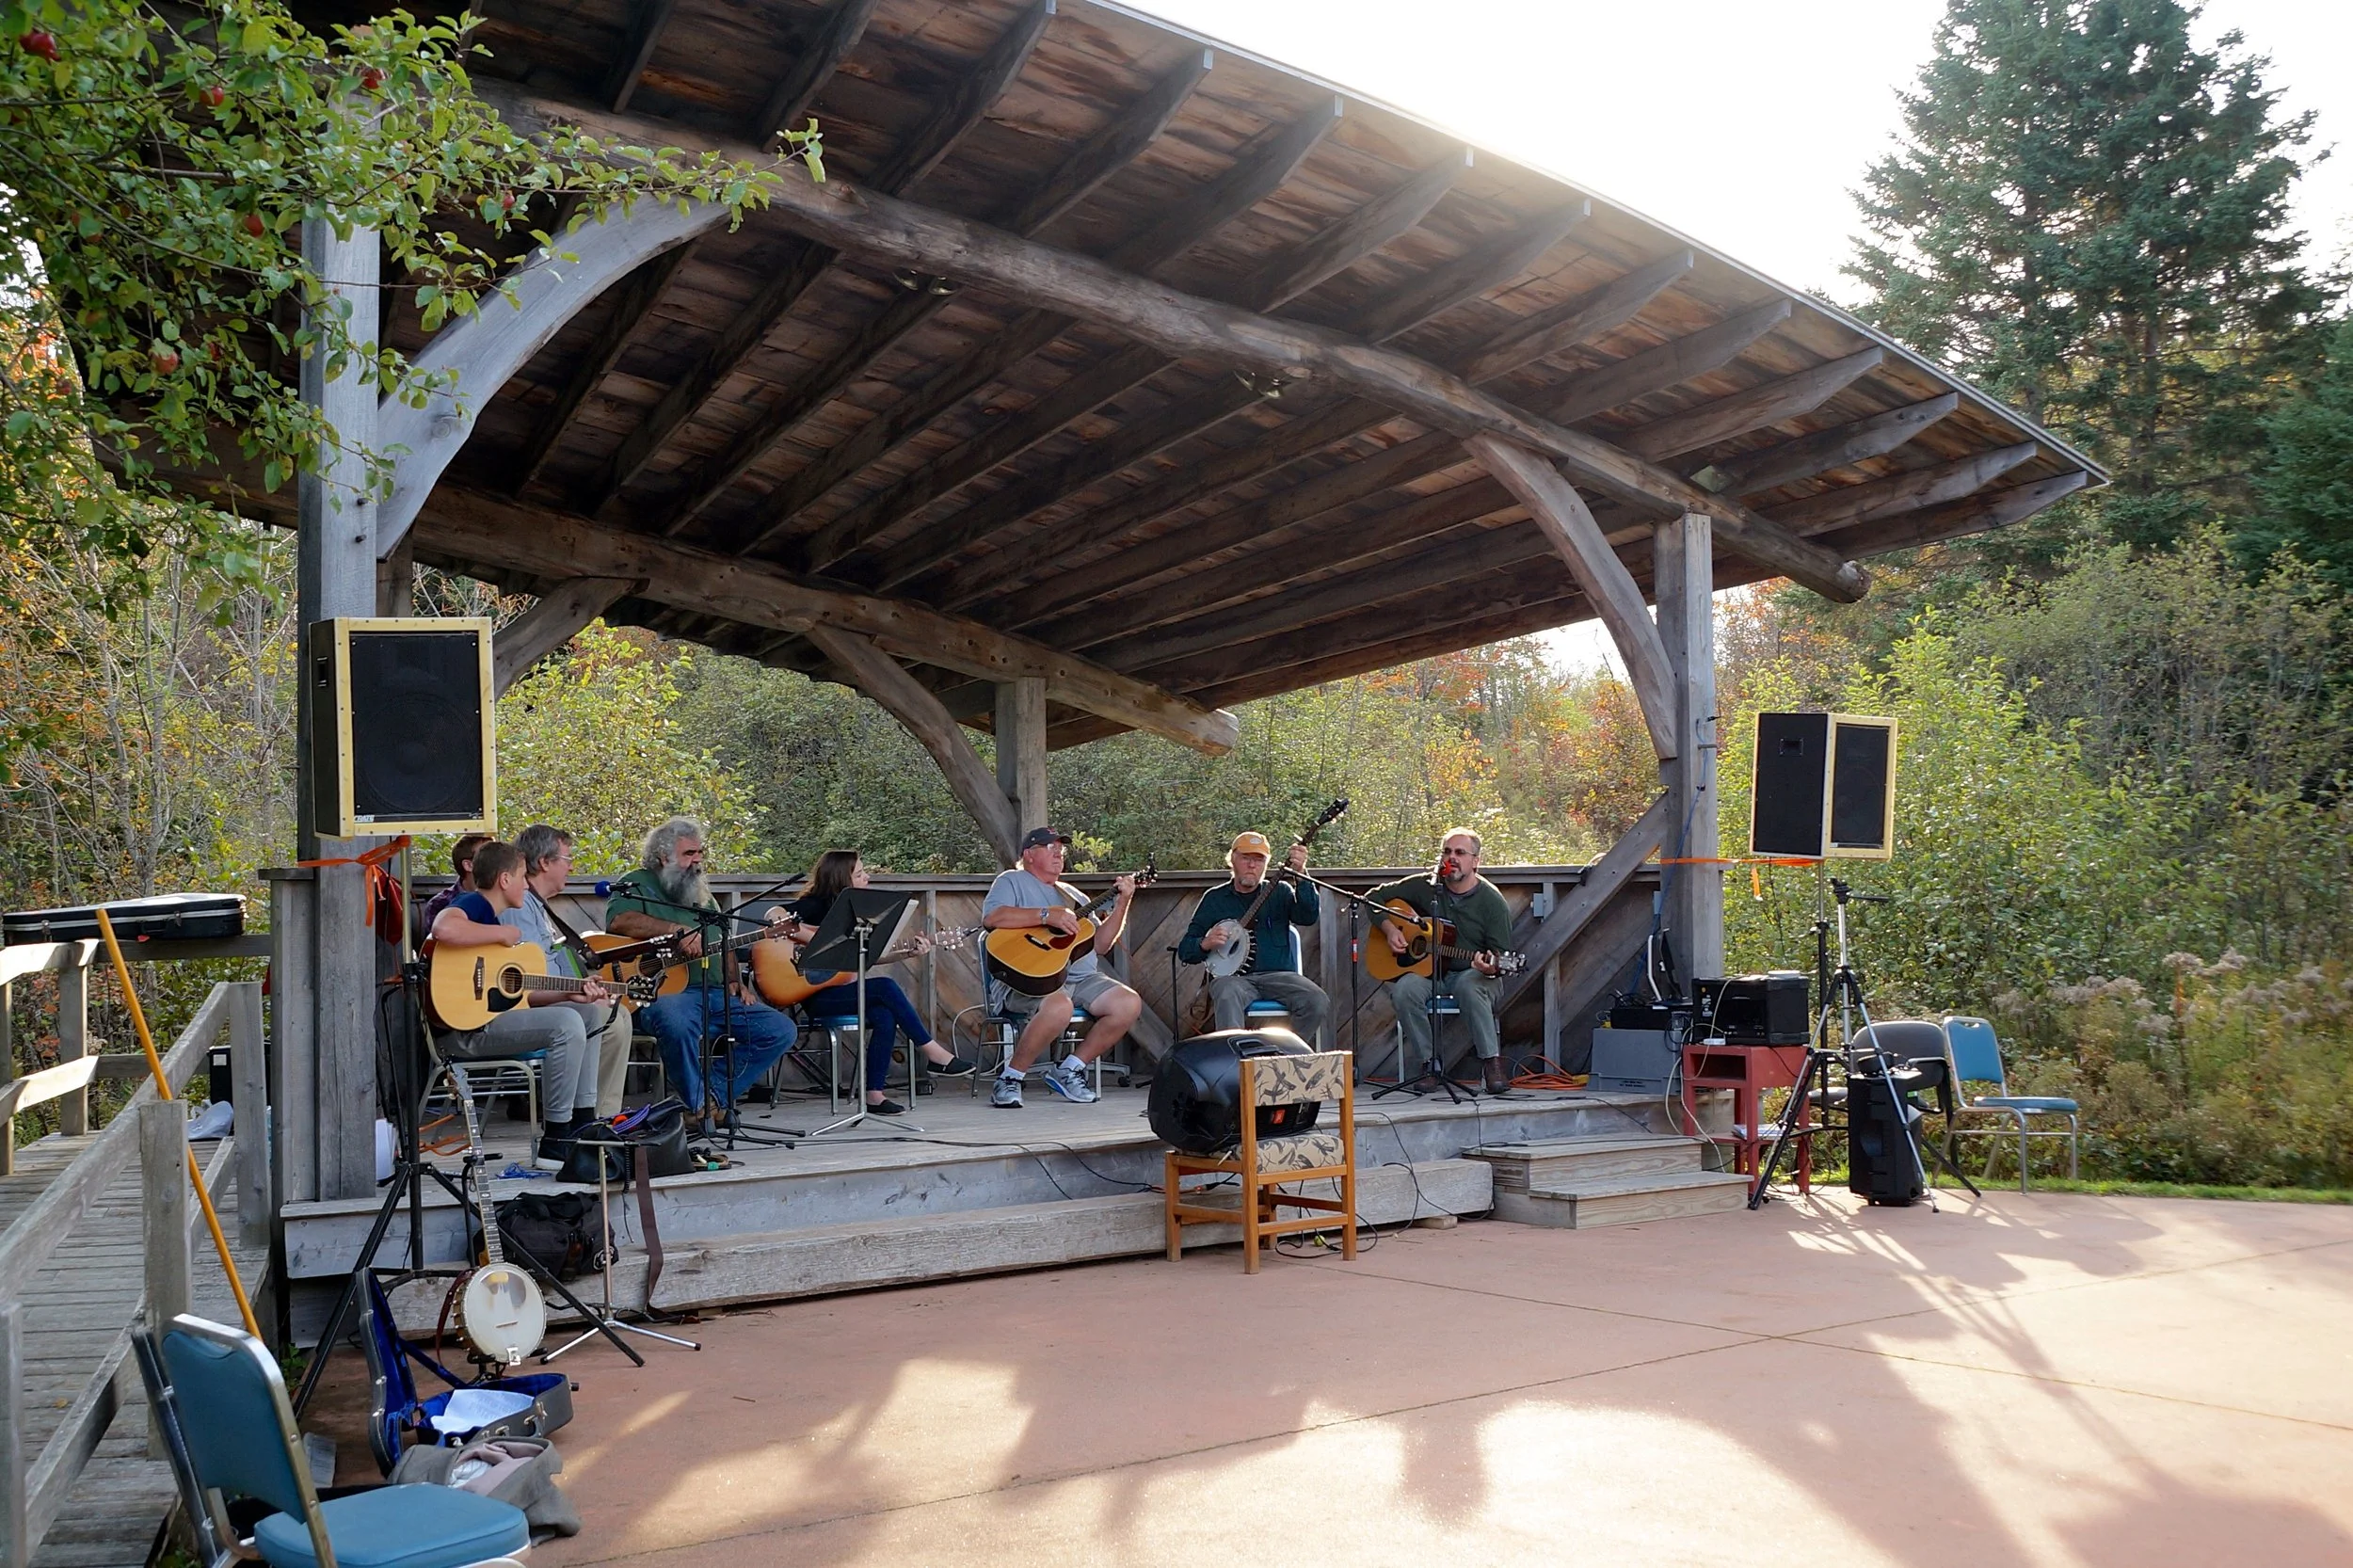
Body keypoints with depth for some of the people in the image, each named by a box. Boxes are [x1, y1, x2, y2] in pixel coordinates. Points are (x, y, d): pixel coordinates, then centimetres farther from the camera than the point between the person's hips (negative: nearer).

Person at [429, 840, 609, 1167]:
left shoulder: (493, 917, 21)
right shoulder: (471, 904, -8)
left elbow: (519, 993, 19)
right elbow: (444, 928, -36)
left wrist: (574, 993, 9)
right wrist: (503, 934, -21)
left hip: (494, 1016, 11)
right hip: (464, 1027, -11)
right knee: (567, 1025, -25)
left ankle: (583, 1126, 12)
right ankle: (554, 1145, -17)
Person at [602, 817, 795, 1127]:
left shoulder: (703, 894, 26)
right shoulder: (638, 885, 3)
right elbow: (618, 921, -20)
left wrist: (735, 981, 11)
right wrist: (679, 931, -25)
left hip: (717, 993, 7)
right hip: (666, 992, -7)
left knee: (782, 1031, -6)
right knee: (677, 1024, -41)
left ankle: (715, 1096, -2)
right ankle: (699, 1107, -19)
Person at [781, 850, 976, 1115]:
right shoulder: (816, 904, -8)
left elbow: (866, 958, 15)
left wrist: (904, 953, 4)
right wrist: (815, 939, -26)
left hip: (842, 989, 7)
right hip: (816, 996, -7)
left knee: (884, 1016, -25)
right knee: (885, 987, -27)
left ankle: (874, 1095, -22)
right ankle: (936, 1056, -21)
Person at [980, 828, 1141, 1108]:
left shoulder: (1071, 894, 27)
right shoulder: (1012, 881, 8)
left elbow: (1100, 944, 19)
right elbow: (991, 917, -15)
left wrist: (1122, 903, 7)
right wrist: (1047, 916, -18)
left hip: (1080, 977, 7)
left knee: (1129, 1003, -15)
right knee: (1059, 1007, -38)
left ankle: (1068, 1071, -2)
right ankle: (1011, 1078, -16)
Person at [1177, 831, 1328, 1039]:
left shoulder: (1279, 891, 15)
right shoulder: (1214, 899, 15)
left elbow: (1309, 917, -7)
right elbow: (1184, 950, 15)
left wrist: (1300, 875, -21)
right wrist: (1205, 944, -9)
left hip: (1277, 976, 1)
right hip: (1233, 977, -1)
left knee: (1318, 1002, -26)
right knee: (1227, 996, -37)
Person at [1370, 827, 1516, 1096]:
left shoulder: (1492, 900, -5)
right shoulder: (1424, 887, 2)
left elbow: (1502, 954, -7)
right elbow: (1375, 897, 10)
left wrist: (1490, 967, -30)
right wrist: (1390, 929, -6)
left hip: (1472, 974, -2)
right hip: (1425, 971, 2)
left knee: (1469, 986, -38)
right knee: (1404, 990, -31)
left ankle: (1492, 1062, -29)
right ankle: (1428, 1063, -18)